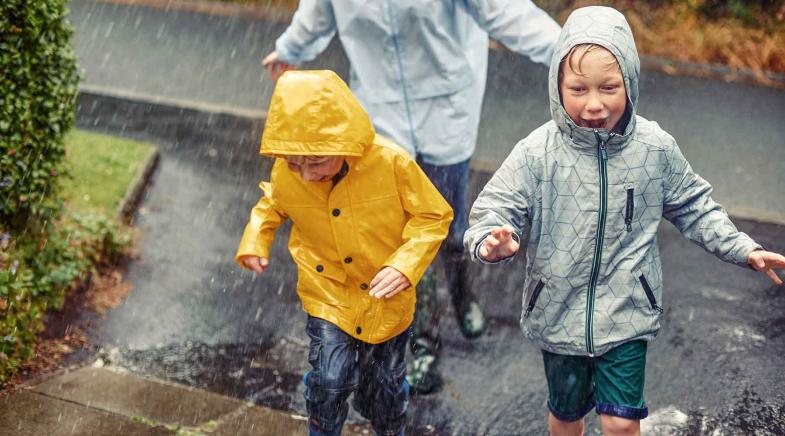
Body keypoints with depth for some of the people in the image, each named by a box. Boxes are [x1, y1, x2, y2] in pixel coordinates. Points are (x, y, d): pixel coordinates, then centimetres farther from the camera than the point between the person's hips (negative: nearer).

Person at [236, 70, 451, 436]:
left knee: (384, 384, 16)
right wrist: (254, 242, -11)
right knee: (330, 381, -10)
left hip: (387, 300, 0)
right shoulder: (285, 175, -18)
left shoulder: (392, 163, -27)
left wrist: (406, 265, -27)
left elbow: (434, 217, -14)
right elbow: (271, 205, 7)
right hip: (328, 296, 1)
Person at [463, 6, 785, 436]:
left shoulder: (656, 149, -11)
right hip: (558, 311, 0)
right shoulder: (537, 152, -18)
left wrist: (744, 249, -1)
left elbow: (694, 208, 4)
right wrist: (491, 241, -38)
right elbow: (494, 209, -15)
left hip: (626, 313, 0)